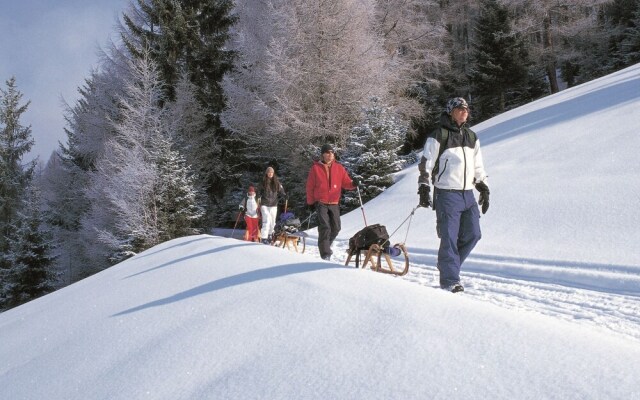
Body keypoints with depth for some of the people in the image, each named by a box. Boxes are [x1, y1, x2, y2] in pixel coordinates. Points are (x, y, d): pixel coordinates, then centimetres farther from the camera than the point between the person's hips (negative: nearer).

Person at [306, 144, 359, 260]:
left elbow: (345, 182, 4)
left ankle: (325, 245, 34)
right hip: (321, 203, -4)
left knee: (335, 228, 8)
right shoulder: (315, 168, -3)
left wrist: (353, 183, -18)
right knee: (325, 227, -14)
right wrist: (310, 202, 3)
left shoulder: (339, 168, 6)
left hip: (334, 203, 4)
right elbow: (310, 186, 1)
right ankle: (325, 254, -11)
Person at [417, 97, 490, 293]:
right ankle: (449, 279, -1)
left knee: (472, 234, 4)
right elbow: (425, 164, -3)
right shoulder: (438, 136, -4)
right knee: (449, 237, -7)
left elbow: (478, 167, 22)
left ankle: (449, 264, 24)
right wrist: (423, 189, -9)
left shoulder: (471, 137, 16)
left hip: (468, 194, 7)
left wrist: (484, 189, 16)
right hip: (447, 194, -6)